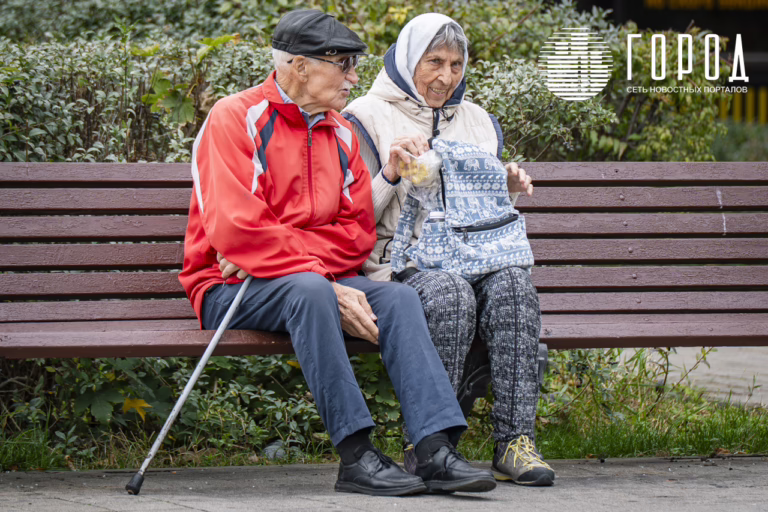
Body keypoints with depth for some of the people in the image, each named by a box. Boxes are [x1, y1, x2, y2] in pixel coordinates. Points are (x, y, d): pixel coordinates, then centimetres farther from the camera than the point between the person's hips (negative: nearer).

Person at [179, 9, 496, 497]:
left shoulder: (341, 133, 14)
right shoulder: (236, 118, -8)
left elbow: (357, 231, 5)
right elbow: (237, 231, -19)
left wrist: (269, 253, -14)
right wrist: (331, 289, -24)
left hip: (316, 283, 6)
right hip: (231, 290, -6)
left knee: (399, 296, -19)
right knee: (309, 288, -36)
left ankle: (437, 451, -30)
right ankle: (355, 455, -36)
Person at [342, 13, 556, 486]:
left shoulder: (477, 122, 22)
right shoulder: (368, 118, 6)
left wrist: (507, 191, 5)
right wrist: (390, 172, -15)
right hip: (400, 264, -4)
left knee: (513, 285, -31)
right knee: (451, 295, -38)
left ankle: (516, 441, -34)